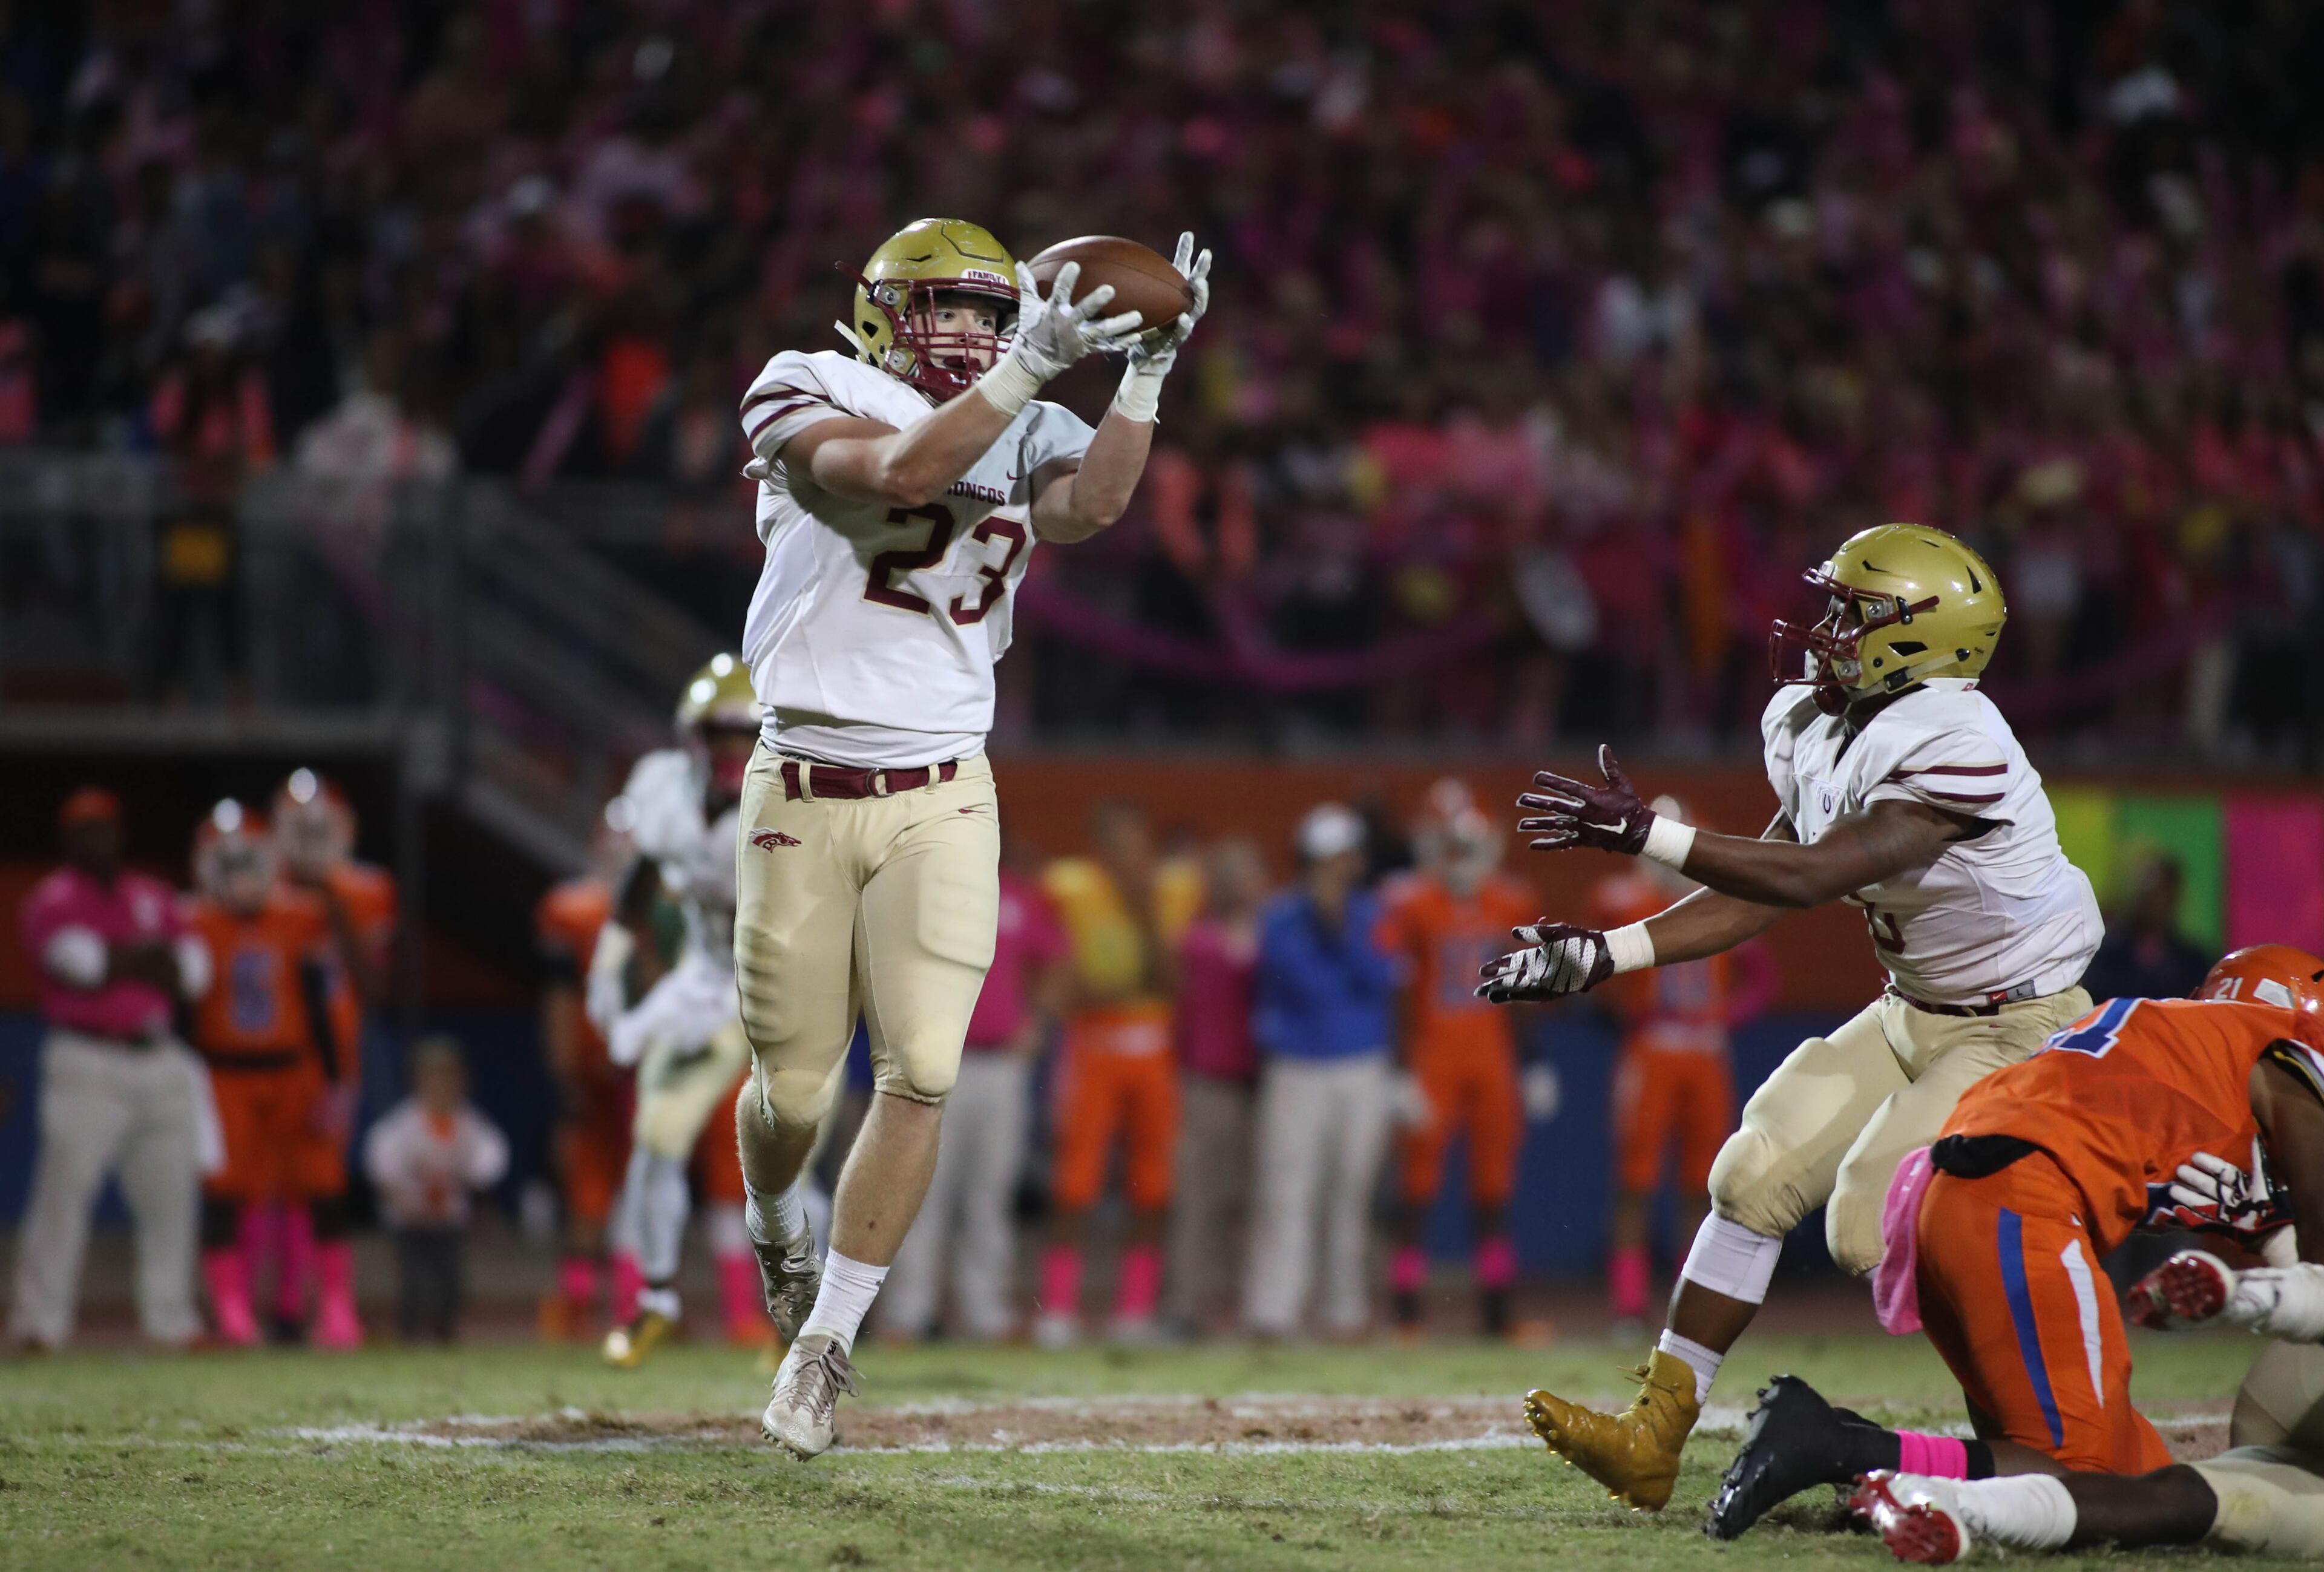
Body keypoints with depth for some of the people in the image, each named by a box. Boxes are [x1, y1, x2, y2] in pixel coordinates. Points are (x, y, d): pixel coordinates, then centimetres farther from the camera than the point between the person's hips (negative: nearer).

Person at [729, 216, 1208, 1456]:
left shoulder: (1026, 439, 7)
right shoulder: (808, 396, -4)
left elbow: (1091, 505, -16)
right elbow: (900, 472, -24)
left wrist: (1147, 370, -23)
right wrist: (1031, 366, -31)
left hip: (940, 802, 2)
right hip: (803, 792, -2)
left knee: (922, 1073, -12)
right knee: (795, 1087, 5)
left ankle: (823, 1345, -1)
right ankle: (773, 1222, 42)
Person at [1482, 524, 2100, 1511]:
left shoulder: (1953, 748, -28)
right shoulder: (1817, 729, 1)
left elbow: (1809, 877, -33)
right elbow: (1757, 899, 5)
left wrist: (1638, 832, -36)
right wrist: (1604, 954, -3)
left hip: (2018, 1030, -9)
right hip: (1914, 1012, 9)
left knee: (1876, 1233, -18)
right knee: (1756, 1177, 1)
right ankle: (1655, 1436, 6)